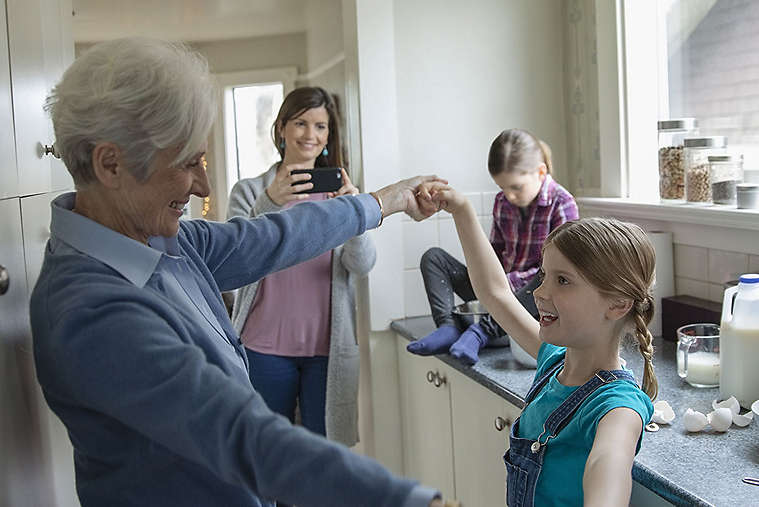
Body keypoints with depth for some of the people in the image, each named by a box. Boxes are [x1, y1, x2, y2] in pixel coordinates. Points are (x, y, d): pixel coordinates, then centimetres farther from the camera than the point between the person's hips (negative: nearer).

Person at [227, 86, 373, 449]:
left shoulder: (338, 191, 7)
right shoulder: (249, 192, 2)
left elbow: (362, 266, -6)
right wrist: (269, 203, -29)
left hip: (328, 348, 1)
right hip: (265, 347, -1)